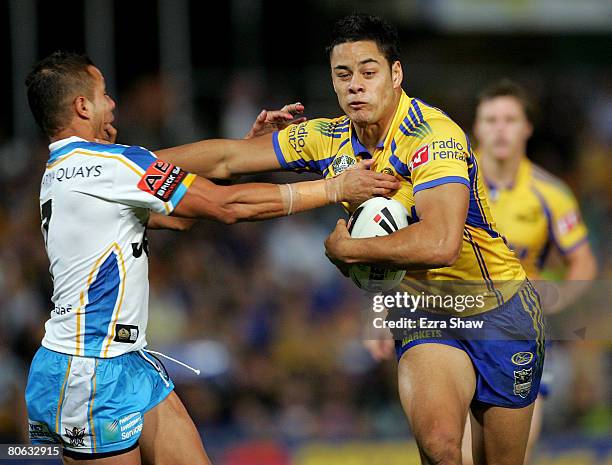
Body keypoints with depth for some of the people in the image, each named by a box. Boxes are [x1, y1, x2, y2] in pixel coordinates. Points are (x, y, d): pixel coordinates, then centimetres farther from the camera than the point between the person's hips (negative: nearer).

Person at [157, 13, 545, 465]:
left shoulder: (433, 135, -22)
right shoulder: (329, 138, -2)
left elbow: (439, 243, -35)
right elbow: (227, 159, 7)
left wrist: (347, 249, -22)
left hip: (498, 306, -4)